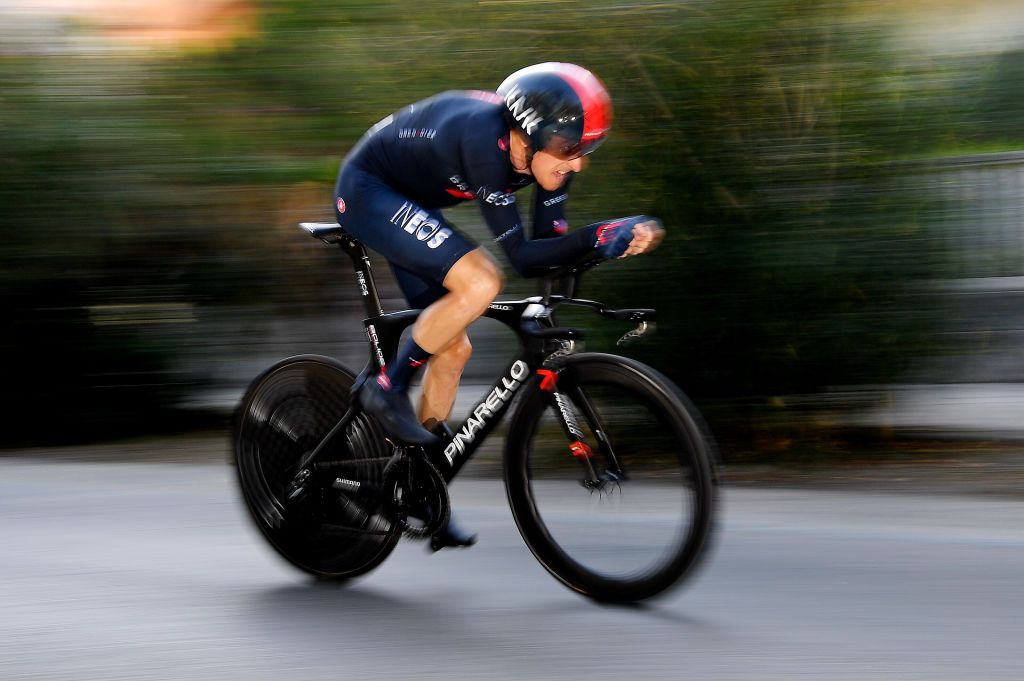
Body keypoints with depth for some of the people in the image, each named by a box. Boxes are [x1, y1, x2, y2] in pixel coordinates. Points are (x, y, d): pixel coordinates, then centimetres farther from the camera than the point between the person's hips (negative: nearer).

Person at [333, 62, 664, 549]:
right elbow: (521, 256, -33)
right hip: (367, 190, -9)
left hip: (406, 201, 9)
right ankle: (386, 391, -10)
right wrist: (598, 237, -38)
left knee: (453, 348, 7)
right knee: (480, 282, -28)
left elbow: (548, 244, -6)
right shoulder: (484, 141, -35)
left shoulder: (545, 151, -12)